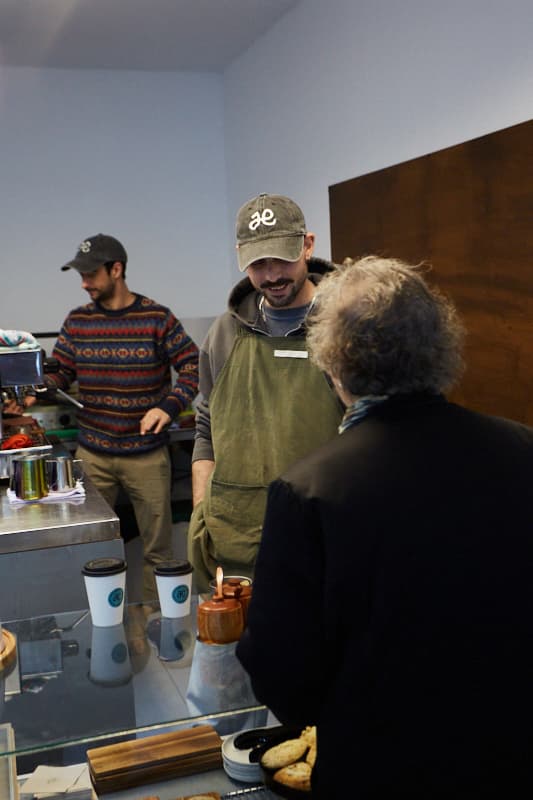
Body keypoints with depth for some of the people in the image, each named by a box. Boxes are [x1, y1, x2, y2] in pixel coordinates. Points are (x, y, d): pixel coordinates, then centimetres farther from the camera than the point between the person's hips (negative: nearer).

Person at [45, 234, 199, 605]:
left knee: (157, 547, 7)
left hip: (147, 454, -3)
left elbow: (193, 366, -5)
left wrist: (169, 407, -19)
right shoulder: (76, 322, 5)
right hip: (92, 453, 3)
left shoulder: (158, 318, -6)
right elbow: (60, 373, 9)